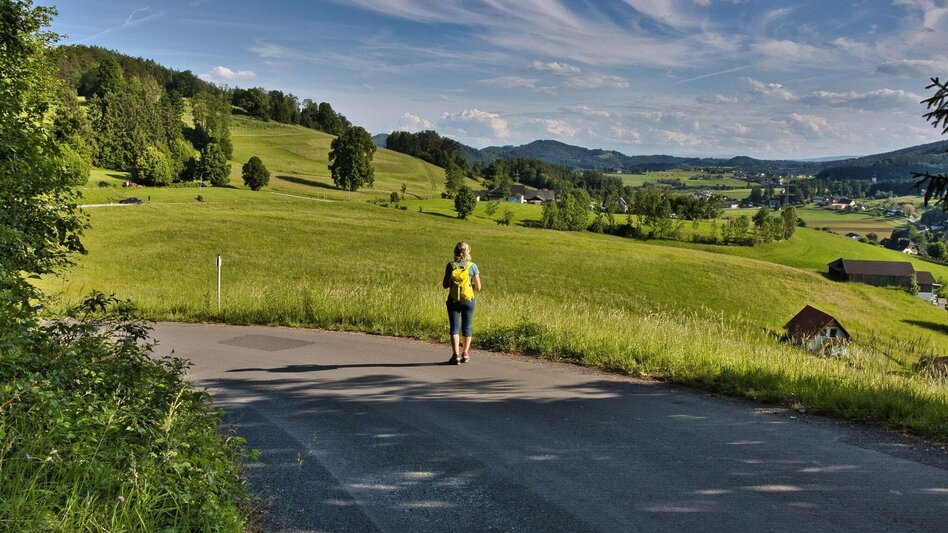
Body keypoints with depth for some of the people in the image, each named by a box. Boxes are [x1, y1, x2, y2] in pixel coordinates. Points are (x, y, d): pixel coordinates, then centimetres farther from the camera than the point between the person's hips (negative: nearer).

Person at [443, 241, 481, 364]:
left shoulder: (450, 265, -5)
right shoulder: (472, 266, -6)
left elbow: (445, 285, -1)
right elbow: (478, 287, -3)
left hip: (453, 301, 0)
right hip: (468, 300, 0)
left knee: (454, 328, 3)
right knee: (466, 327, 13)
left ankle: (456, 355, -6)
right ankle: (465, 354, 19)